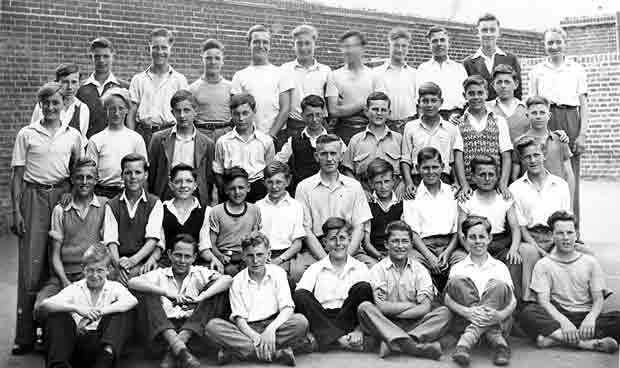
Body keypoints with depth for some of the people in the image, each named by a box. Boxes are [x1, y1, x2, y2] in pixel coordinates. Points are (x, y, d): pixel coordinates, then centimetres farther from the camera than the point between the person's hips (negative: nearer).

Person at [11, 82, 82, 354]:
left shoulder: (73, 136, 7)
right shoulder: (27, 134, 3)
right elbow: (17, 175, 3)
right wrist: (16, 211, -4)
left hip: (62, 196, 1)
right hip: (34, 197, -1)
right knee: (31, 264, -2)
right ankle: (25, 335, 5)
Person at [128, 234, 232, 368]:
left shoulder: (199, 273, 11)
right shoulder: (160, 274, 10)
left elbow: (227, 279, -8)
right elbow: (132, 282, -11)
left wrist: (201, 297, -23)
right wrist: (166, 292, -24)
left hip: (193, 327, 1)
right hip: (163, 328, 0)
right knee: (146, 293, -17)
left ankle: (174, 348, -25)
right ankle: (179, 348, -37)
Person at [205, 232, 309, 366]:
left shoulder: (278, 273, 1)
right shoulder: (237, 281, 1)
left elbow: (288, 308, -9)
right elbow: (239, 318, -6)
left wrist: (271, 328, -28)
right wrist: (255, 336, -27)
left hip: (274, 325, 0)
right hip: (247, 329, 0)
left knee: (300, 321, -29)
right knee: (212, 326, -27)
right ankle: (277, 353, -33)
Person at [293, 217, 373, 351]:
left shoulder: (360, 268, 12)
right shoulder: (315, 269, 11)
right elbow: (299, 301, -4)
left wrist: (358, 331, -16)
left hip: (348, 319, 0)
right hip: (320, 320, 0)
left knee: (363, 288, -21)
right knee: (300, 295, -24)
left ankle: (327, 337, -25)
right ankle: (338, 339, -32)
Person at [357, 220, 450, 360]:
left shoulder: (420, 270, 7)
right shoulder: (378, 269, 3)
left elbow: (425, 308, -6)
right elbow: (380, 306, -9)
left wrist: (392, 310, -12)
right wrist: (412, 306, -6)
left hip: (413, 325, 1)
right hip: (385, 325, -1)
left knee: (444, 312, -20)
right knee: (364, 307, -27)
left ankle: (394, 343, -34)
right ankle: (418, 346, -40)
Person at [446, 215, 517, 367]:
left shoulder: (500, 267, 14)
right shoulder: (458, 268, 13)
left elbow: (513, 300, 2)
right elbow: (447, 299, -2)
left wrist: (501, 314, -22)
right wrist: (467, 312, -23)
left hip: (495, 321, 0)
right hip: (466, 319, 0)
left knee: (498, 285, -24)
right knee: (457, 280, -21)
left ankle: (467, 340, -36)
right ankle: (496, 339, -29)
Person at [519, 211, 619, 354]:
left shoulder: (590, 262, 10)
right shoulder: (543, 265, 5)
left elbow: (598, 299, 5)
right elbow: (543, 301, -5)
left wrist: (591, 318, -18)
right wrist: (563, 321, -24)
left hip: (586, 317, 2)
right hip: (558, 317, -2)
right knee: (528, 312, -31)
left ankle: (556, 338, -31)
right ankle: (586, 343, -35)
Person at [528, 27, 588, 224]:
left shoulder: (577, 70, 12)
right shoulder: (537, 71, 14)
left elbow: (584, 104, 9)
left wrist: (582, 134, -2)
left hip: (570, 121, 0)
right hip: (545, 121, 0)